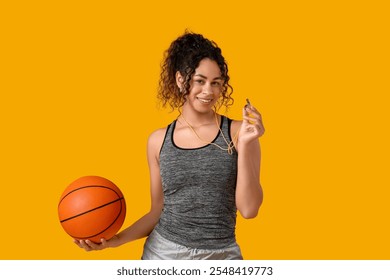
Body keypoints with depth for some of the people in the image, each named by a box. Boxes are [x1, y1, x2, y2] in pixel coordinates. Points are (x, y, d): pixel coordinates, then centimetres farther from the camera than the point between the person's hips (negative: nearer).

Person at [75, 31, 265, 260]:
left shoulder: (237, 133, -6)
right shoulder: (159, 140, 0)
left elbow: (248, 210, -11)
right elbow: (158, 211, 7)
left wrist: (244, 145, -18)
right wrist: (115, 239, -5)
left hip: (221, 256, -1)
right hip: (162, 252, 1)